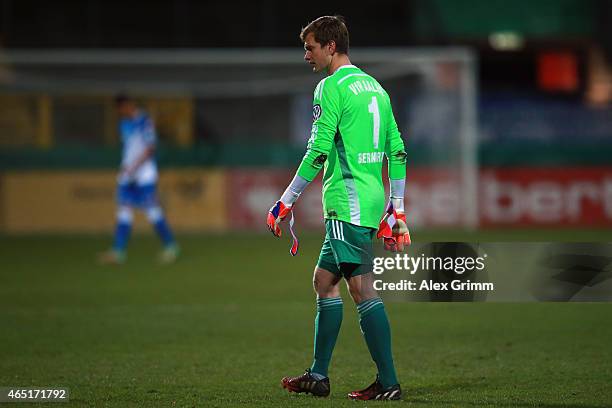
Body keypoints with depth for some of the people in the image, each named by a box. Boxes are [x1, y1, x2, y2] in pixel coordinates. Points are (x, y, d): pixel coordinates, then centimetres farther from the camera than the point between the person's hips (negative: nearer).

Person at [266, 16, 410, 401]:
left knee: (362, 288, -9)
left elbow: (318, 152, -14)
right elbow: (398, 151, 17)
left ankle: (389, 383, -11)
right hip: (371, 201, 9)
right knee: (324, 279, 12)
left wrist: (286, 203, -8)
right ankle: (318, 376, 13)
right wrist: (396, 211, 19)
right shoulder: (375, 87, 18)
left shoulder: (332, 87, -8)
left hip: (348, 202, -9)